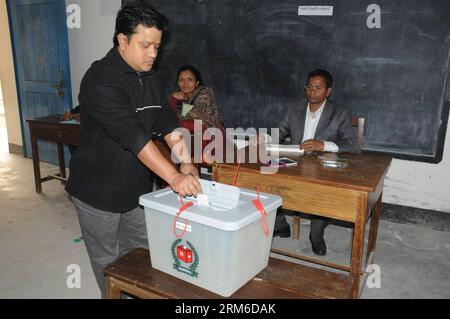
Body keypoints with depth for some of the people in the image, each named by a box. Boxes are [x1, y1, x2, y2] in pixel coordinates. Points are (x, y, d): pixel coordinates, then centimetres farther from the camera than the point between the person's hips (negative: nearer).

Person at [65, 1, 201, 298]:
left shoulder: (147, 77, 6)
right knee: (109, 265, 11)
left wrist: (186, 162, -8)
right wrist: (174, 177, -32)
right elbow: (133, 135, -30)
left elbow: (167, 121, 4)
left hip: (137, 189, 7)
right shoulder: (101, 80, -21)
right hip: (99, 192, -7)